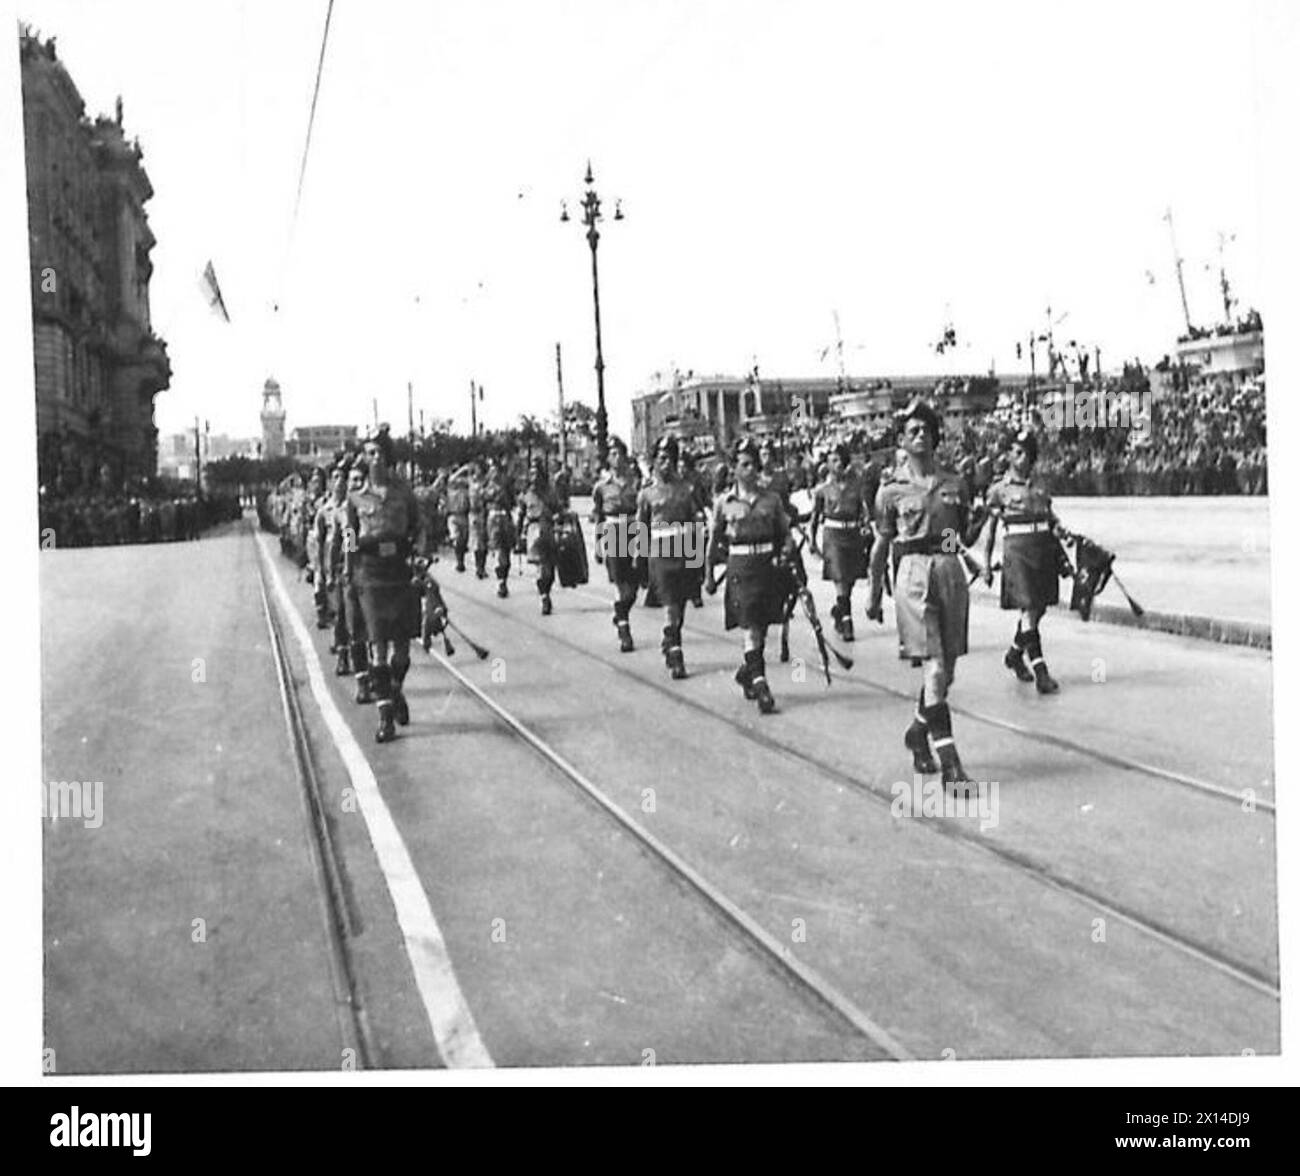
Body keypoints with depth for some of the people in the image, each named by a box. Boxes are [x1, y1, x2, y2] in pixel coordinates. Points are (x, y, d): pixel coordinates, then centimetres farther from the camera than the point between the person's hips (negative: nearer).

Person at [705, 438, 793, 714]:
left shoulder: (771, 499, 6)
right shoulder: (724, 501, 2)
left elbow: (785, 531, 13)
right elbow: (714, 539, 10)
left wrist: (785, 551, -8)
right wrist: (709, 574, 9)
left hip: (769, 565, 3)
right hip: (740, 567, -3)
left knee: (763, 626, 10)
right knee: (751, 626, -11)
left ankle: (746, 671, 34)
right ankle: (759, 683, -12)